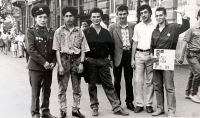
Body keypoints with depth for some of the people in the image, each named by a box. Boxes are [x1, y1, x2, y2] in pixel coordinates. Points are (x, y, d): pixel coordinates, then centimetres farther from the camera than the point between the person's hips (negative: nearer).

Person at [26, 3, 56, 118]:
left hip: (49, 67, 4)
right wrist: (44, 62, -17)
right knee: (36, 92, 3)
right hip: (35, 66, -4)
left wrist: (53, 62, -5)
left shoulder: (51, 32, 9)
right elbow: (31, 49, -13)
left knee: (47, 91, 12)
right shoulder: (31, 31, -4)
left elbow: (55, 49, 10)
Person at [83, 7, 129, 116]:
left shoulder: (106, 32, 8)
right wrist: (85, 57, -7)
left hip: (104, 61, 2)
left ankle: (116, 107, 9)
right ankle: (94, 107, 19)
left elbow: (111, 45, 14)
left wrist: (109, 55, 5)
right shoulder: (86, 32, -2)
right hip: (90, 61, -2)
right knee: (92, 86, 7)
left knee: (109, 85, 5)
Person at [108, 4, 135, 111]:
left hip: (129, 54, 1)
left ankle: (129, 102, 24)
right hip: (118, 55, -1)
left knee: (129, 80, 11)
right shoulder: (112, 27, -2)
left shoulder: (133, 26, 2)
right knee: (117, 80, 10)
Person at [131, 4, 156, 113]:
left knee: (150, 81, 6)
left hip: (151, 55, -2)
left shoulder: (155, 26, -1)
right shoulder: (137, 27, 7)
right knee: (138, 81, 0)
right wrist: (132, 59, 5)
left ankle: (149, 104, 14)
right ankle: (139, 104, 8)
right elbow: (134, 44, 10)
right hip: (139, 55, 2)